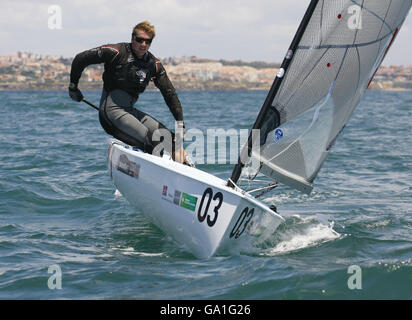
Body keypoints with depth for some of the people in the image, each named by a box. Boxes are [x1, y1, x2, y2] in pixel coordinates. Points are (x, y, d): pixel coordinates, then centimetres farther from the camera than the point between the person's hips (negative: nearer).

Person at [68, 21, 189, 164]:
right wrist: (73, 86, 5)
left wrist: (180, 122, 0)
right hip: (111, 110, -7)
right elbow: (80, 59, -4)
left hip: (129, 110, 7)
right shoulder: (117, 52, -10)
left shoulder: (153, 64, 6)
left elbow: (170, 93, 8)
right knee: (152, 143, -22)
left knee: (170, 139, 0)